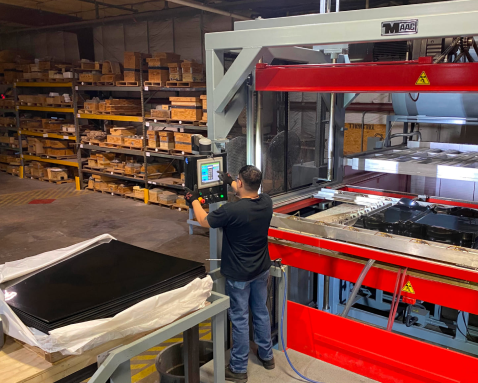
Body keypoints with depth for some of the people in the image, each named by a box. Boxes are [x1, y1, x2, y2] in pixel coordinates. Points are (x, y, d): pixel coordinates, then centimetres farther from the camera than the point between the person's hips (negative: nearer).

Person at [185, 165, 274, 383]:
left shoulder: (231, 210, -28)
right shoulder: (266, 203, -8)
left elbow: (204, 221, -9)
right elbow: (249, 195, 17)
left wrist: (194, 200, 9)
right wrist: (230, 182, 31)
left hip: (238, 274, -6)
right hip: (261, 269, 6)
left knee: (239, 319, 6)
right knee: (261, 311, 21)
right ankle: (266, 356, 38)